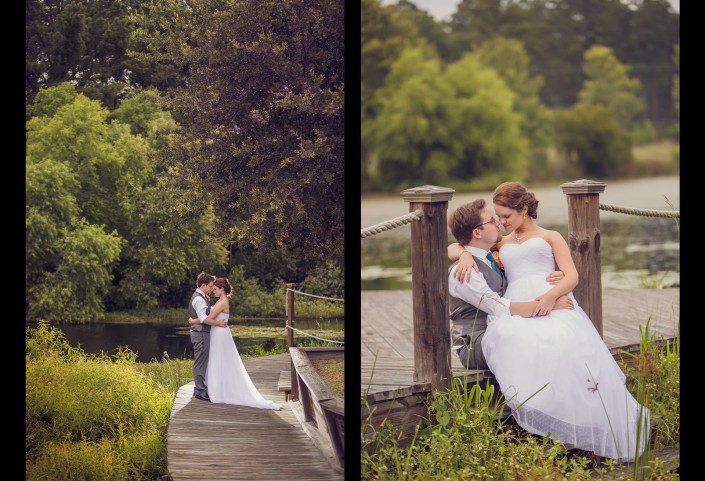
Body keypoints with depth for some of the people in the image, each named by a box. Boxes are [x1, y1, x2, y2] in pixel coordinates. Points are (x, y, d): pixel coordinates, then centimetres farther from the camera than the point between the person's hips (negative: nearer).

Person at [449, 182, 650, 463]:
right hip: (515, 308, 2)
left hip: (554, 303, -2)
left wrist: (552, 295, -11)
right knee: (514, 341, -40)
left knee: (569, 344, -38)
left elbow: (571, 276, 12)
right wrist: (465, 254, 9)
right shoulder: (500, 245, 36)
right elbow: (452, 248, 35)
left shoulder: (550, 237, 27)